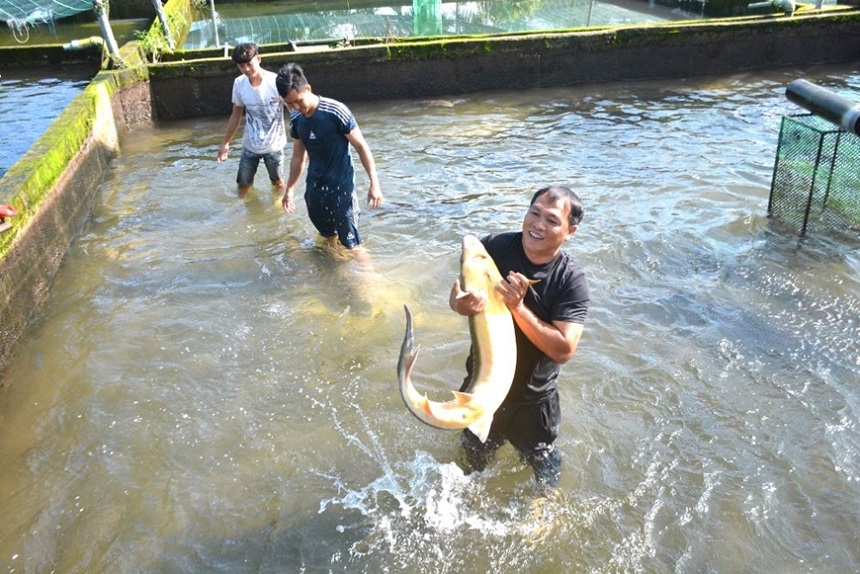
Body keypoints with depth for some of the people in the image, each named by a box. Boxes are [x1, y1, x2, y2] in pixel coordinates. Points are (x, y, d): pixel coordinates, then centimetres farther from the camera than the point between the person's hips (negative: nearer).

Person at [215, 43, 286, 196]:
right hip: (250, 145, 3)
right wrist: (225, 143, 7)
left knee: (278, 183, 17)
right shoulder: (239, 83, -9)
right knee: (243, 185, 14)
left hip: (274, 145, -3)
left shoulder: (276, 82, -22)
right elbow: (236, 115, 4)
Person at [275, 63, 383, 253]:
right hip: (314, 187, 6)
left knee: (351, 243, -4)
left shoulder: (336, 112, -20)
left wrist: (374, 183, -21)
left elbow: (361, 146, -15)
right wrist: (289, 189, 16)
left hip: (341, 185, -6)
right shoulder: (296, 118, -1)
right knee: (328, 236, 19)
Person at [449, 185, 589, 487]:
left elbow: (564, 349, -28)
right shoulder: (494, 247, -18)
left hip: (533, 395, -2)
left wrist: (518, 307, -36)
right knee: (474, 452, 29)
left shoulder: (572, 281, -24)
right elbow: (456, 295, -10)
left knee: (542, 462, 24)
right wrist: (462, 304, -34)